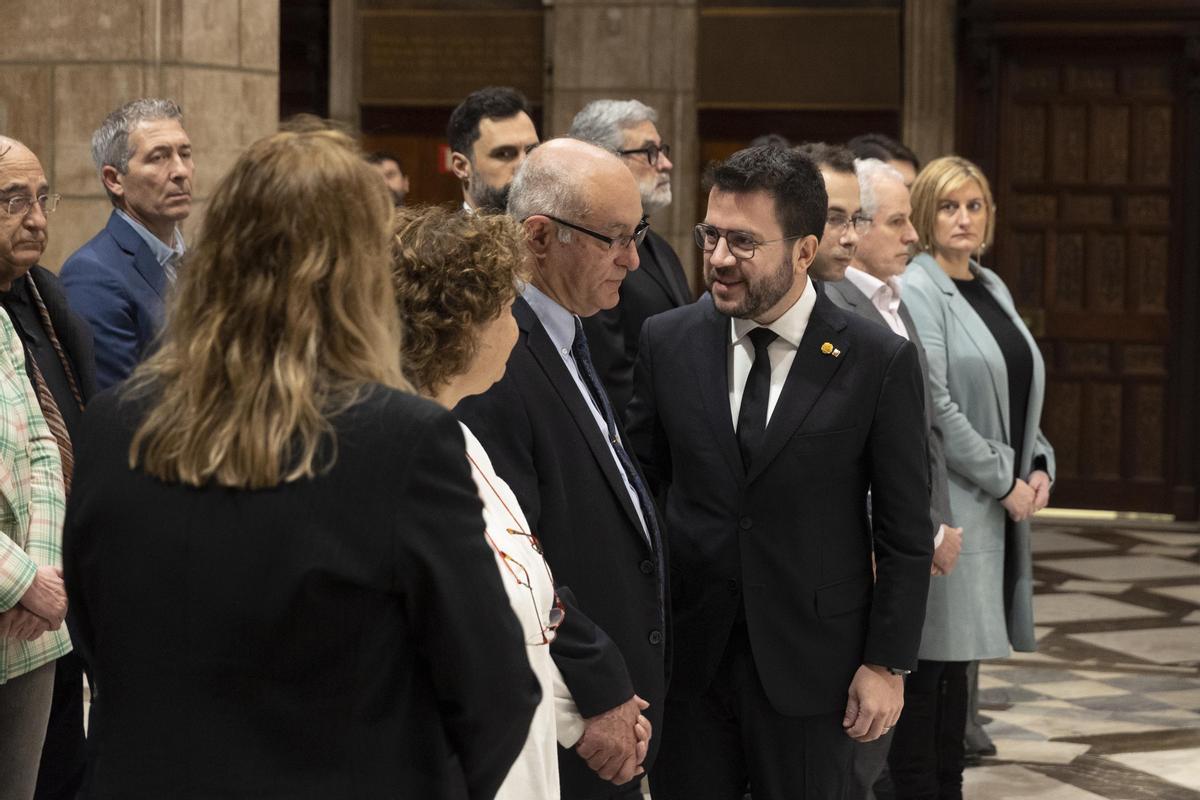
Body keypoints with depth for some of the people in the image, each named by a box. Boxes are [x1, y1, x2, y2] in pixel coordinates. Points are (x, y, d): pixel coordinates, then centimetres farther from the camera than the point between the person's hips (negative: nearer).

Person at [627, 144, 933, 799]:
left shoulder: (880, 362, -7)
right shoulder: (667, 341, 1)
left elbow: (905, 532, -3)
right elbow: (639, 484, 8)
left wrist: (887, 664, -5)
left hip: (810, 664, -2)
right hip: (687, 655, 2)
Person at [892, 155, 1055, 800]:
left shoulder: (993, 290, 15)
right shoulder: (916, 292, -10)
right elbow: (932, 407, -16)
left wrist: (1038, 466, 3)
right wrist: (1004, 481, -14)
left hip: (1000, 505, 8)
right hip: (945, 500, -8)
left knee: (958, 657, 12)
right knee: (930, 657, -5)